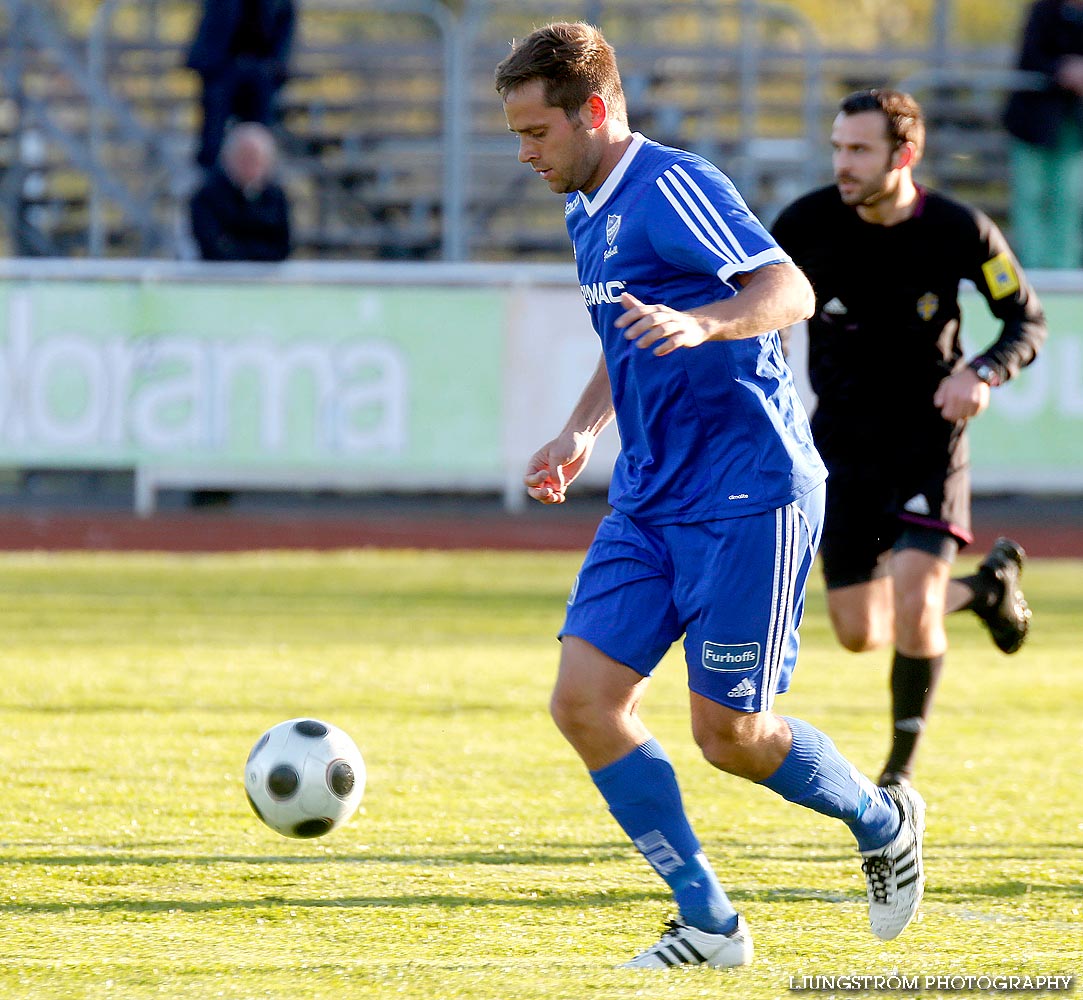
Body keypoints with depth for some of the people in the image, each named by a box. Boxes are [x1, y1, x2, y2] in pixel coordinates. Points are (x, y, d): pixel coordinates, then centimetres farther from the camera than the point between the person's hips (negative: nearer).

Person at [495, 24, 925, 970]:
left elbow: (791, 291, -24)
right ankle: (709, 925, 3)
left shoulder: (671, 185, -14)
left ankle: (883, 822, 23)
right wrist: (582, 431, 20)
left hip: (748, 496, -9)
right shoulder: (589, 215, 15)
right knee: (584, 700, -5)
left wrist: (699, 324, -41)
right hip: (651, 502, 9)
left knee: (728, 732, -6)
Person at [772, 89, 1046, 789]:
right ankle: (986, 589, 33)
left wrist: (985, 372, -21)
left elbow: (1029, 320, -1)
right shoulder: (807, 224, -10)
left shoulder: (961, 232, -13)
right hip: (843, 442, 3)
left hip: (931, 438, -3)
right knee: (859, 633, 3)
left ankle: (904, 764, 1)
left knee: (912, 604, -19)